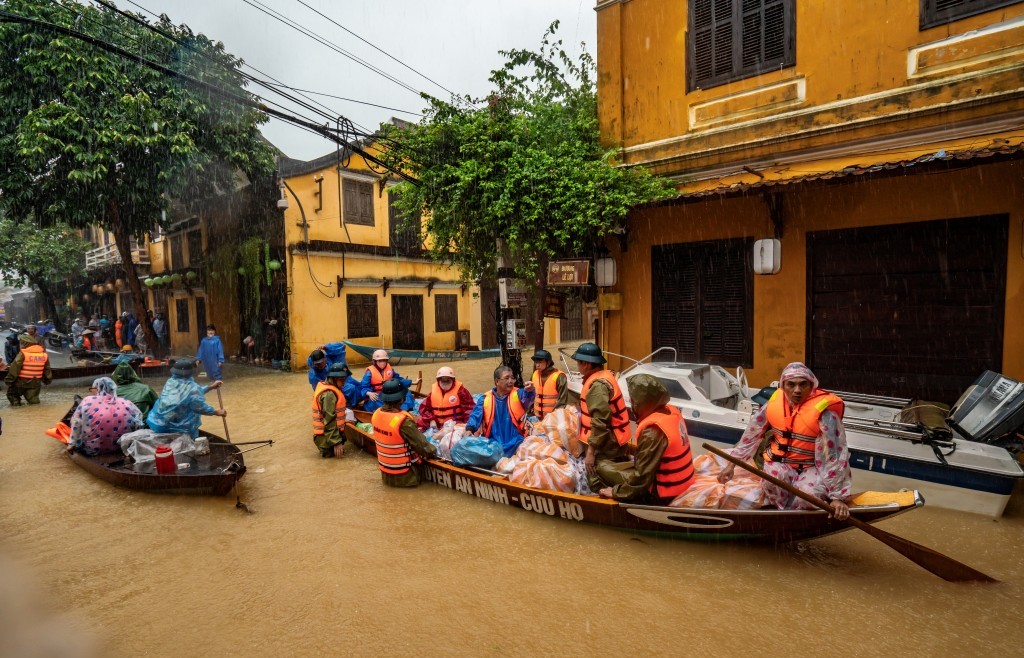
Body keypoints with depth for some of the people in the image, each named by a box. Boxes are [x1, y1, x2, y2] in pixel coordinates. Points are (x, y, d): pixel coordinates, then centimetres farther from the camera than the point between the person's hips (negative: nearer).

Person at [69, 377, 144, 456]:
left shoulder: (88, 401, -6)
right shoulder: (127, 404, -1)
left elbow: (76, 425, -2)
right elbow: (138, 425, 7)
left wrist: (73, 444, 7)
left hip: (93, 450, -2)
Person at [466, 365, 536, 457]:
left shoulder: (518, 394, 6)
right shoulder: (486, 398, 8)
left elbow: (527, 399, -16)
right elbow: (476, 415, 3)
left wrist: (529, 391, -41)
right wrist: (469, 429, -18)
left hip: (514, 441, -1)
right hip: (493, 440, 1)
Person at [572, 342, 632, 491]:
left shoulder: (598, 384, -22)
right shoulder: (603, 376, 10)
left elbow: (600, 421, -27)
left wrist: (591, 450, -22)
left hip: (605, 448, -10)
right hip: (609, 444, 10)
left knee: (599, 489, -2)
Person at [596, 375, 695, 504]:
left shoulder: (652, 431, -29)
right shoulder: (671, 411, -4)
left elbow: (643, 476, -24)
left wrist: (615, 492, -13)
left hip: (663, 494, -9)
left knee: (602, 467, -3)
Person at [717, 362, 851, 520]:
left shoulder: (823, 411, -19)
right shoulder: (775, 403, -6)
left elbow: (834, 455, -17)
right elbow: (751, 435, 6)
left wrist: (838, 496, -18)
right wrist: (732, 465, 8)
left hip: (812, 467, -3)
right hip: (781, 462, 3)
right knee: (774, 474, -31)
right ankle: (779, 511, -5)